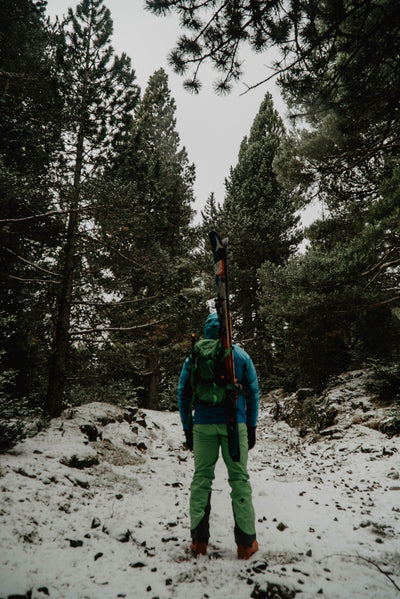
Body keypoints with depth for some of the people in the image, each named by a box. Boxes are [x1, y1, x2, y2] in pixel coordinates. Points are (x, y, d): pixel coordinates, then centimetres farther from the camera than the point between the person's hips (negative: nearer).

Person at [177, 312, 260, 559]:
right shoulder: (241, 355, 2)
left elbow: (183, 394, 6)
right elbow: (253, 392, 3)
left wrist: (187, 428, 12)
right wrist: (252, 427, 9)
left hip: (203, 425, 1)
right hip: (234, 424, -1)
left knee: (201, 478, 10)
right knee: (239, 479, 7)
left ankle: (199, 541, 16)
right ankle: (246, 542, 12)